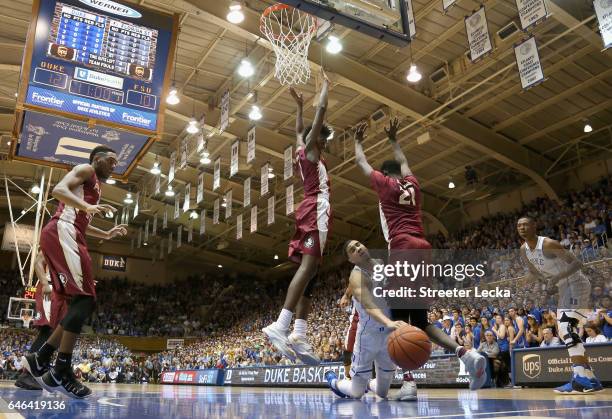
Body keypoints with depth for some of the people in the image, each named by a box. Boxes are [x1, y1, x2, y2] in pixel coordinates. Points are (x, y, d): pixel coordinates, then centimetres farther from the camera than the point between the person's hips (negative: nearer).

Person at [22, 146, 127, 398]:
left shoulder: (95, 186, 31)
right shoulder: (85, 170, 3)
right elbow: (58, 190, -17)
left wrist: (106, 234, 32)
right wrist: (88, 207, -32)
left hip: (69, 236, 10)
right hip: (61, 233, -10)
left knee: (83, 302, 7)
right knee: (85, 299, -18)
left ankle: (39, 360, 10)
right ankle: (61, 373, -19)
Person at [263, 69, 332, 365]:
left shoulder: (301, 150, 23)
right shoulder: (310, 148, 3)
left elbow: (298, 130, 44)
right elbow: (322, 110, 0)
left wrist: (299, 106, 48)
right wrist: (326, 83, 13)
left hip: (310, 211, 9)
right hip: (316, 210, -9)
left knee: (309, 270, 1)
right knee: (308, 265, -21)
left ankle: (298, 335, -7)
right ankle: (280, 326, -33)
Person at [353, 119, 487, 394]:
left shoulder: (384, 183, 8)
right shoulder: (412, 184, 21)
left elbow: (361, 162, 23)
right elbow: (402, 162, 43)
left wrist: (358, 140, 41)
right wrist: (393, 139, 56)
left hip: (402, 249, -6)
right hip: (423, 249, 6)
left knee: (400, 318, -7)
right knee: (420, 321, 11)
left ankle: (408, 382, -16)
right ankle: (465, 353, -7)